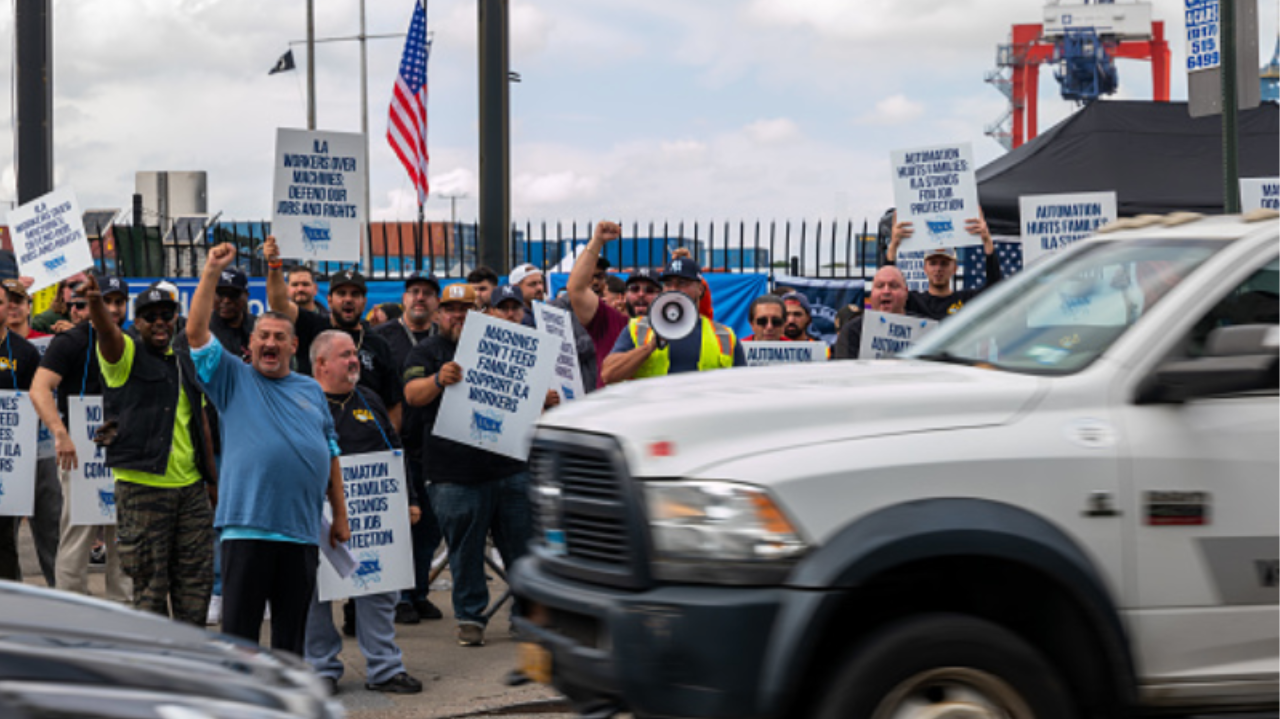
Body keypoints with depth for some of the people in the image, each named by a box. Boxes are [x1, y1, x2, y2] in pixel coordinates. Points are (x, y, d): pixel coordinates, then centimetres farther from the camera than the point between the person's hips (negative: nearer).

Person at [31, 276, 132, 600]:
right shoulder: (72, 341, -7)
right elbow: (40, 388, -19)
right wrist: (61, 434, -31)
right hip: (79, 450, -6)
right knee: (77, 536, -5)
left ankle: (123, 603, 18)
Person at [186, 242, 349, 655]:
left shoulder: (311, 390, 17)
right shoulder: (234, 379, 7)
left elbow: (330, 452, 19)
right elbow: (196, 332, -6)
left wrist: (340, 515, 16)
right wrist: (212, 273, -14)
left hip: (302, 530, 4)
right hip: (247, 525, -3)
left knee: (292, 629, 10)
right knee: (239, 626, -2)